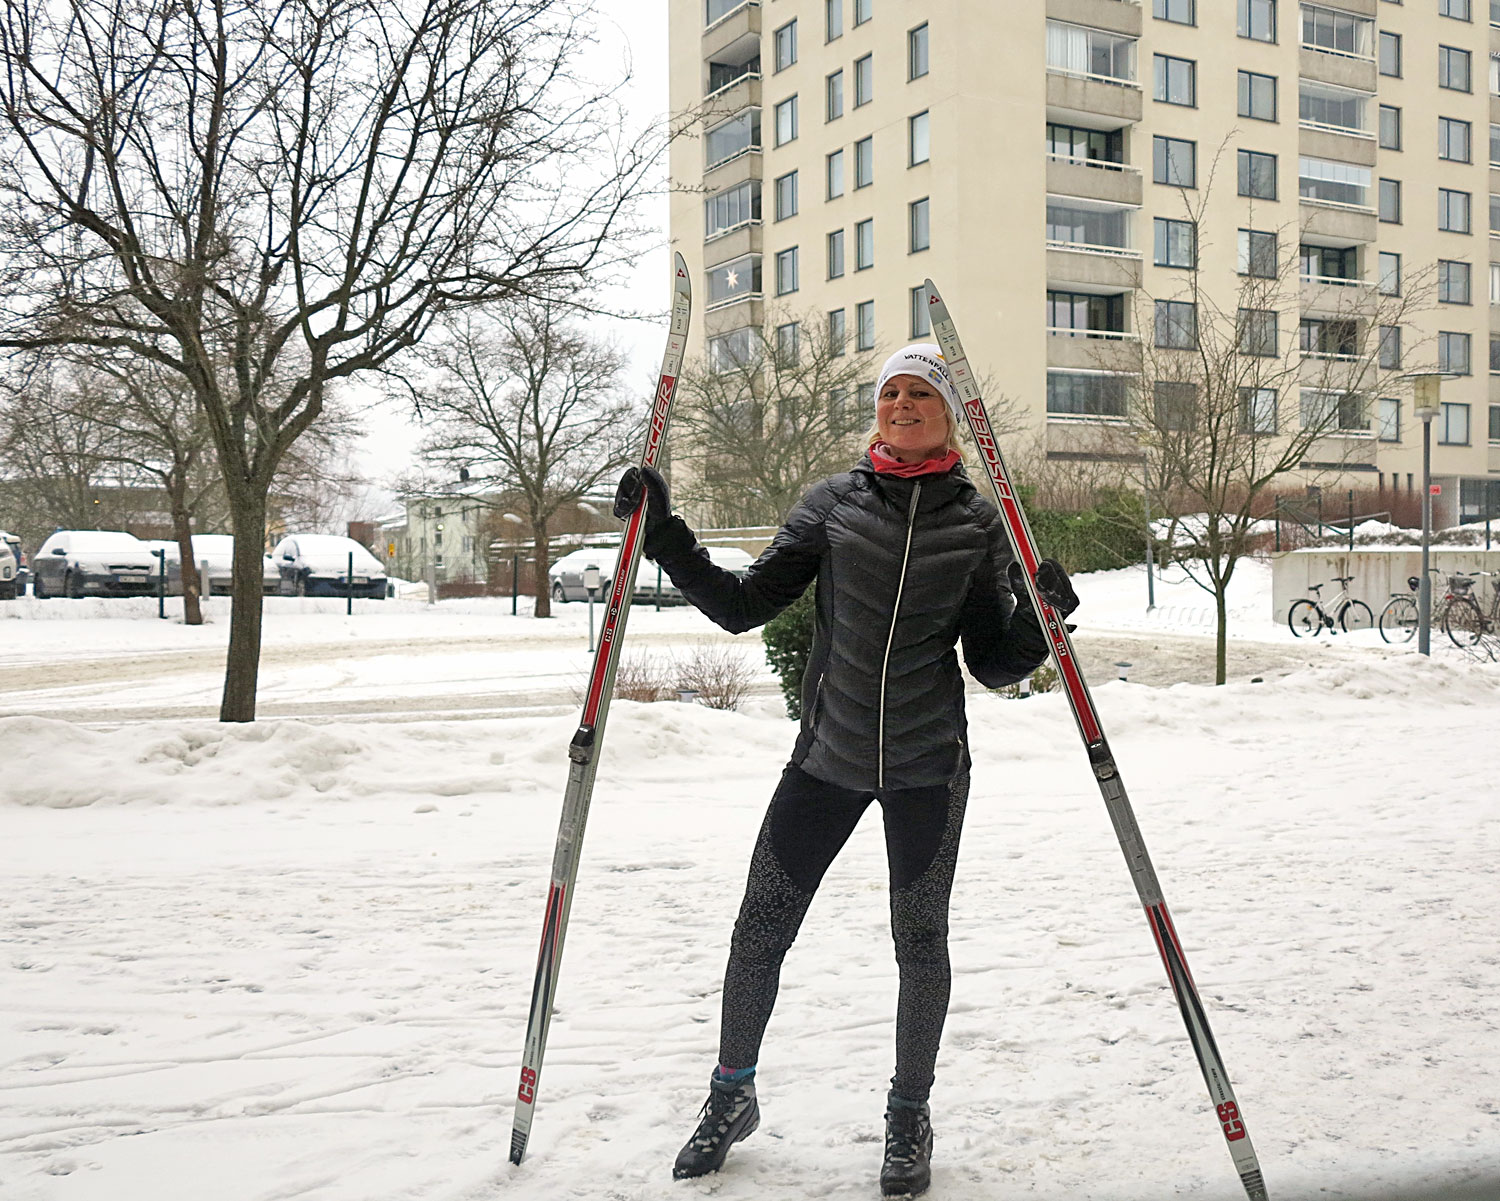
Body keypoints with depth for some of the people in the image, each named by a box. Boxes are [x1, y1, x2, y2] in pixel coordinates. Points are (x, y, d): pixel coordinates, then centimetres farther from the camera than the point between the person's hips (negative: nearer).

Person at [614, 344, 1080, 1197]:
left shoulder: (979, 523, 0)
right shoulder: (835, 502, 1)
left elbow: (992, 665, 2)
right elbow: (744, 607, -1)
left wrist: (1038, 623, -18)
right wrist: (665, 539, -10)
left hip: (927, 765, -1)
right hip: (827, 756, 1)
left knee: (920, 941, 7)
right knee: (760, 932, 5)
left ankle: (910, 1118, 29)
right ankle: (733, 1096, 29)